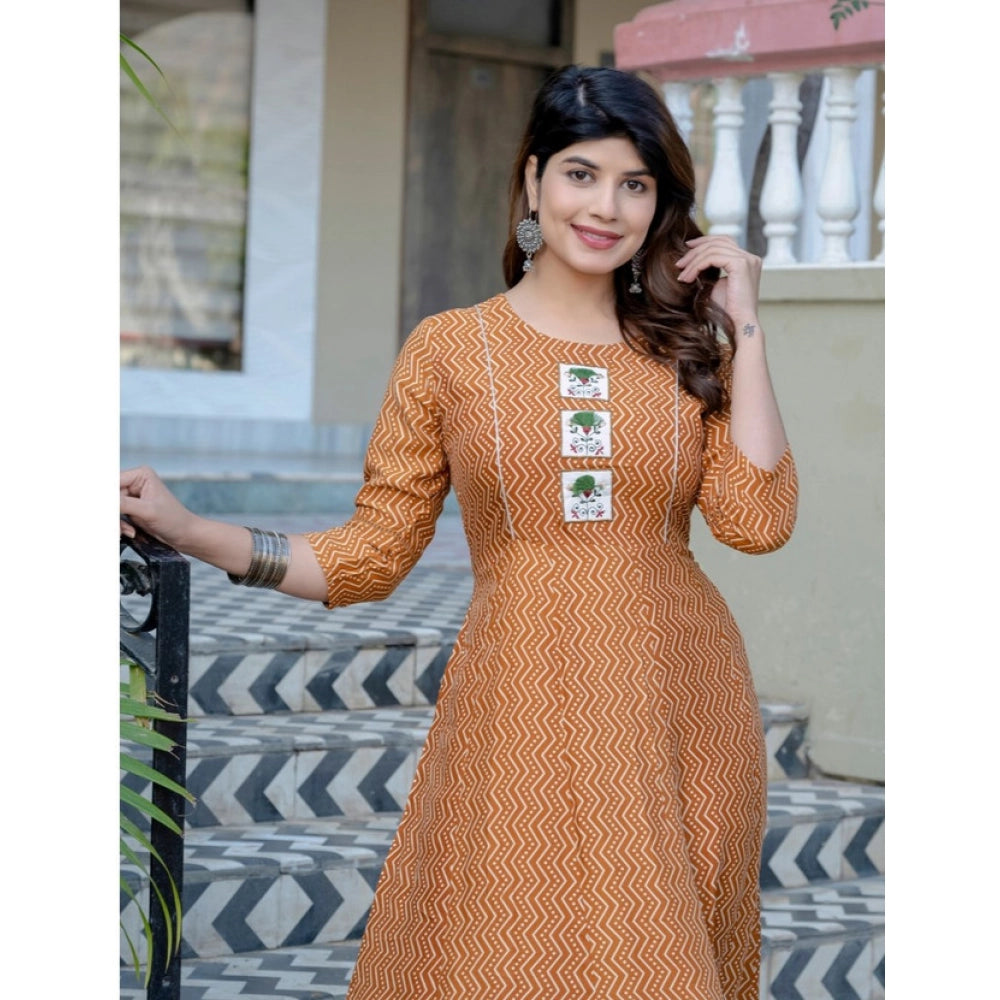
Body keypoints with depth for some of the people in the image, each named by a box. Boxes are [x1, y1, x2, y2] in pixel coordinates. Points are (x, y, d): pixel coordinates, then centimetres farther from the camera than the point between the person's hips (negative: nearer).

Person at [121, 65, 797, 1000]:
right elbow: (370, 554, 1)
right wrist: (185, 530, -9)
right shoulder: (449, 351, 2)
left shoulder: (685, 348, 7)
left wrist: (741, 328, -4)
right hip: (519, 715, -2)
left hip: (675, 709, 2)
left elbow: (756, 520, -7)